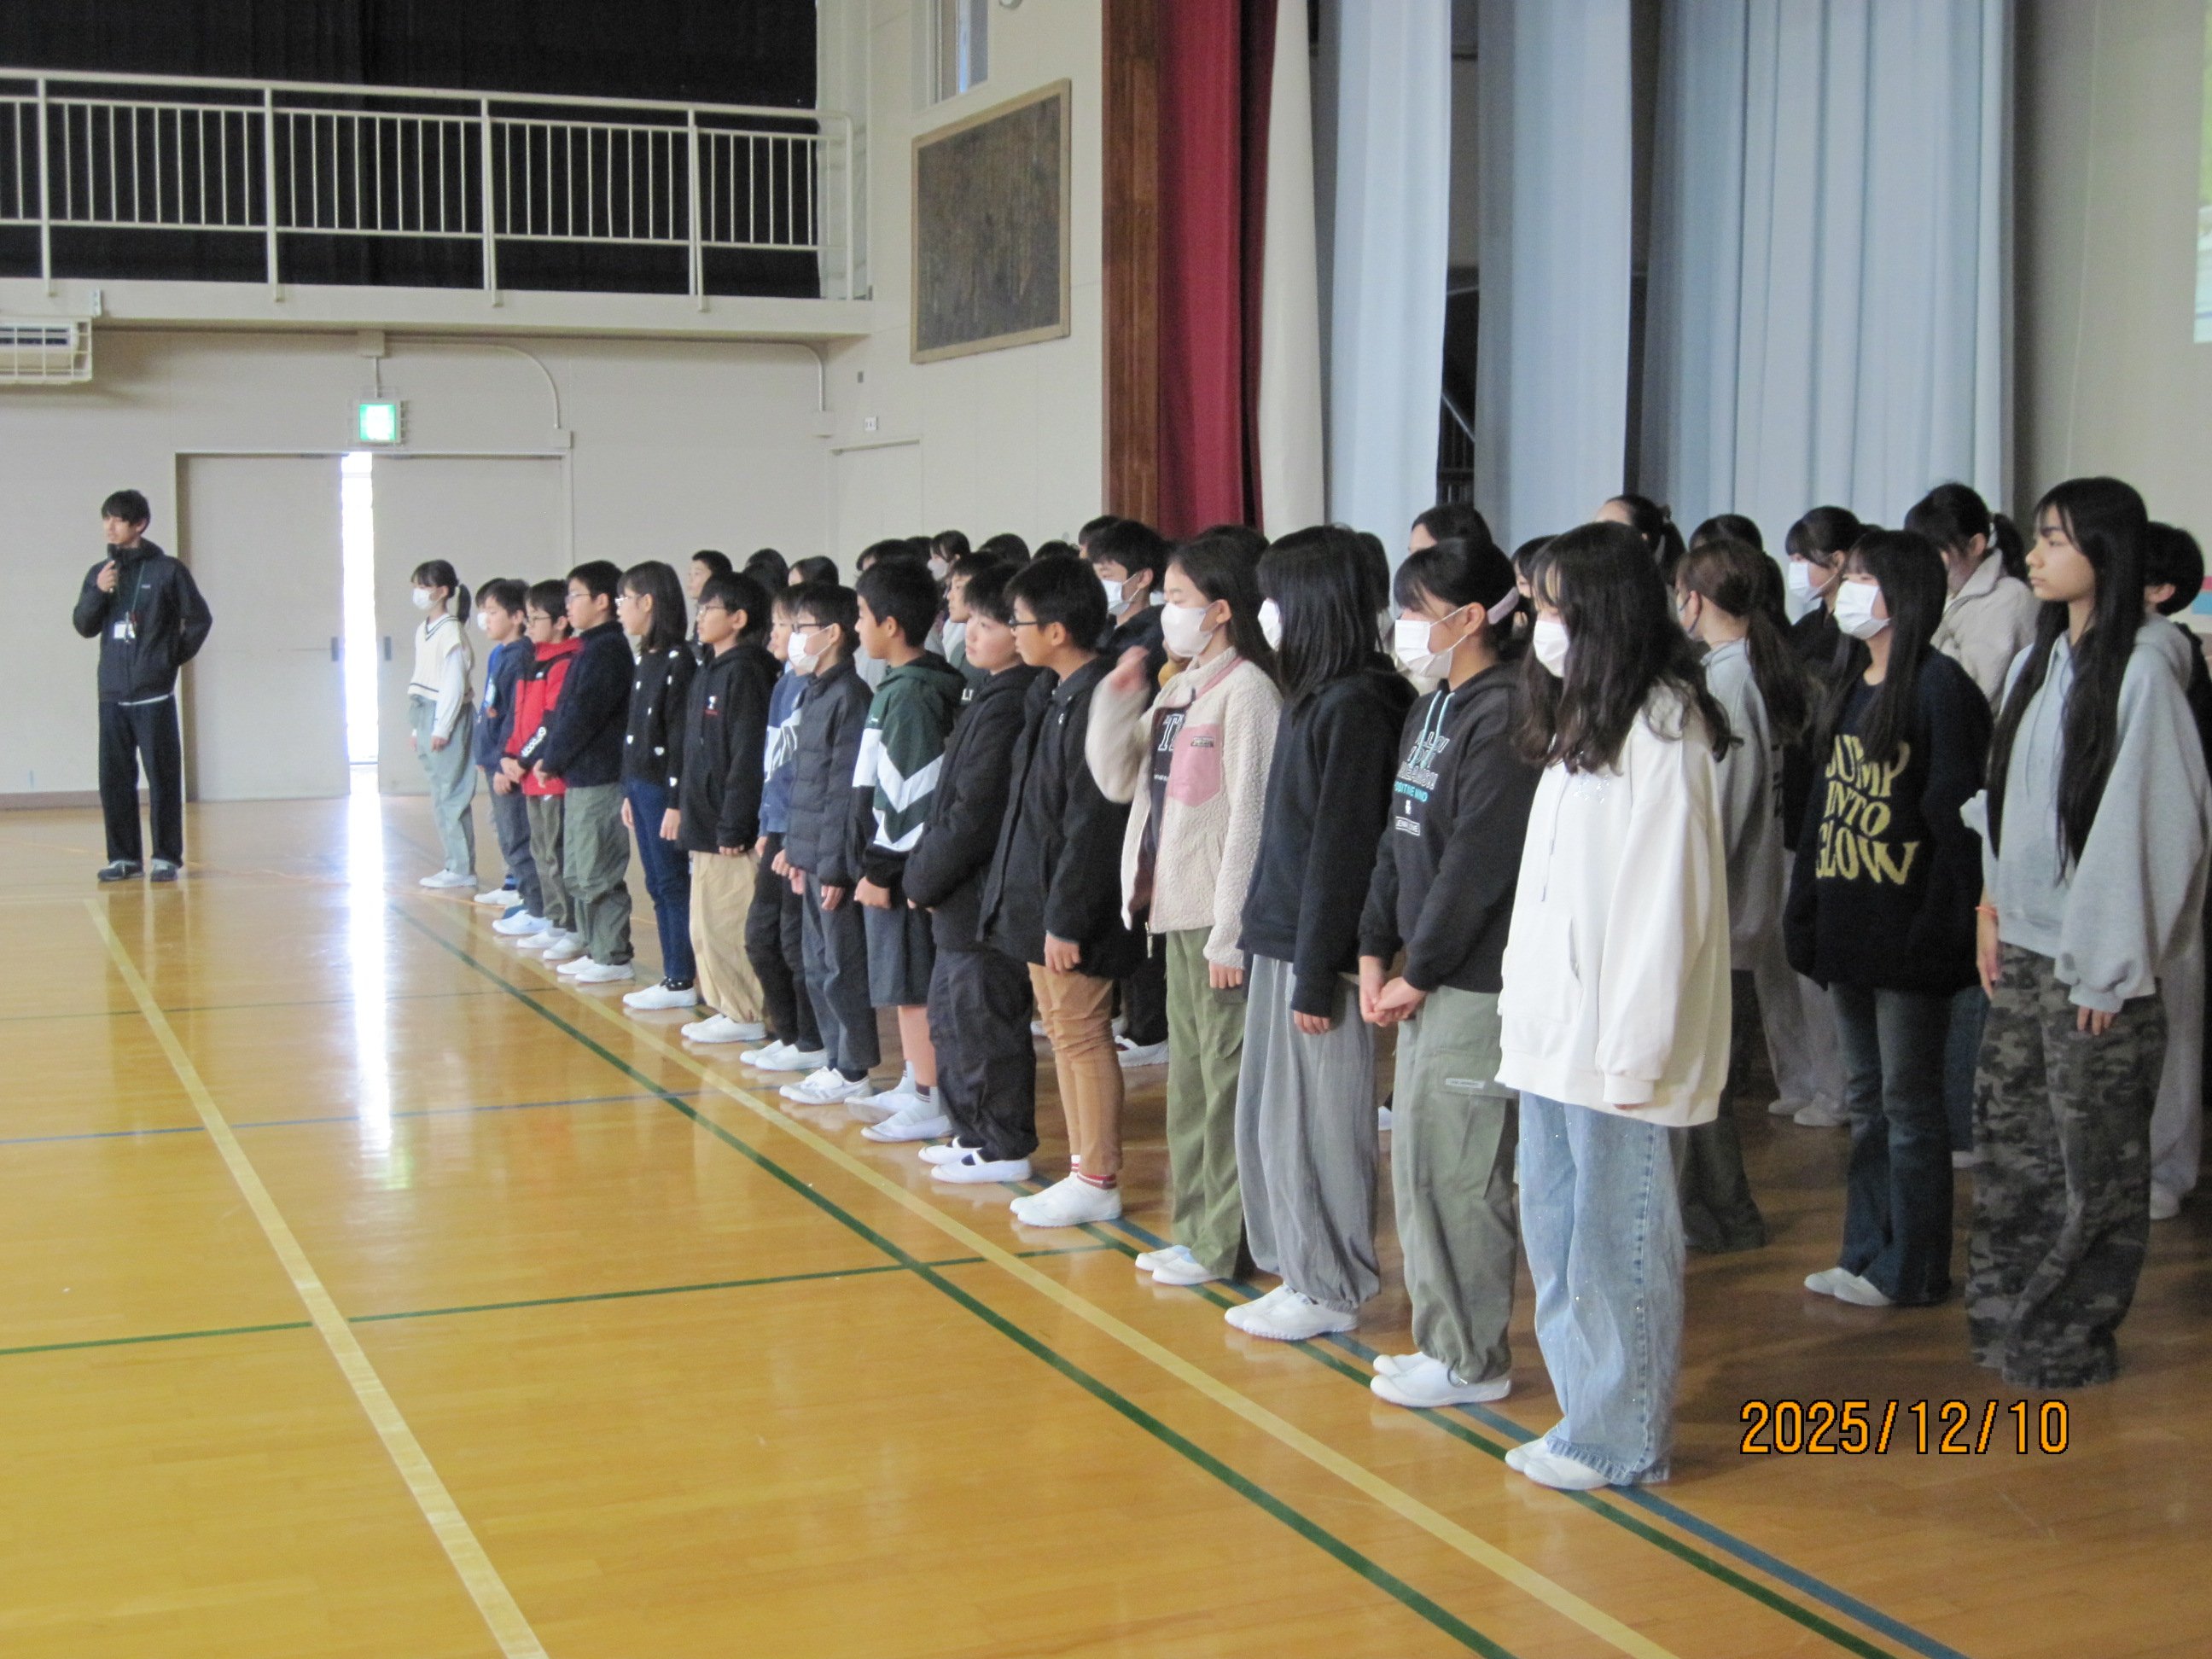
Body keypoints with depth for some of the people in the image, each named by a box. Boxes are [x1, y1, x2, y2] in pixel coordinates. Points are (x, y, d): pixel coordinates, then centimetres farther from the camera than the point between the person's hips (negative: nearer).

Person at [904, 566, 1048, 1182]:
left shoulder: (1006, 707, -19)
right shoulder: (991, 695, 12)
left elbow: (973, 813, -20)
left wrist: (925, 878, -11)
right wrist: (924, 871, 11)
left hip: (984, 895, -10)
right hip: (959, 895, 10)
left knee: (984, 1019, -1)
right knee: (951, 1013, 18)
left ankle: (1004, 1148, 9)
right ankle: (971, 1133, 28)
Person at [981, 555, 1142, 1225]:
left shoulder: (1095, 702, -19)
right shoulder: (1056, 698, 12)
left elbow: (1093, 825, -21)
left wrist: (1067, 919, -20)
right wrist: (1026, 902, 15)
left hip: (1073, 915, -10)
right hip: (1039, 905, 10)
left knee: (1082, 1037, -2)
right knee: (1065, 1036, 15)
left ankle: (1098, 1182, 8)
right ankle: (1083, 1169, 24)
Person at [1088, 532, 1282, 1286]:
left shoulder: (1245, 688, -12)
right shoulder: (1176, 690, 14)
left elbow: (1250, 814, -16)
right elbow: (1119, 779, 15)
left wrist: (1231, 930, -18)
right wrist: (1117, 696, 3)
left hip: (1222, 916, -9)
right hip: (1176, 911, 9)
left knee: (1227, 1079, -2)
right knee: (1188, 1076, 15)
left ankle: (1224, 1242, 5)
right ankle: (1193, 1227, 25)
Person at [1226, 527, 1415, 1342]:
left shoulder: (1355, 706, -16)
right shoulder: (1315, 698, 12)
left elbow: (1340, 848, -18)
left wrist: (1317, 973, -18)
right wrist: (1267, 946, 14)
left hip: (1316, 951, -9)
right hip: (1278, 939, 9)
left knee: (1313, 1123, 0)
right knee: (1268, 1117, 14)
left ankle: (1330, 1291, 11)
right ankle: (1300, 1275, 25)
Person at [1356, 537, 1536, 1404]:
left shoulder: (1504, 717, -15)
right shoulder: (1432, 711, 14)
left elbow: (1478, 862, -18)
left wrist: (1419, 973, -13)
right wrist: (1376, 952, 9)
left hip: (1475, 983, -10)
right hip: (1426, 982, 10)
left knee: (1457, 1169, -3)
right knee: (1419, 1160, 15)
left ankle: (1471, 1360, 9)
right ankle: (1441, 1338, 26)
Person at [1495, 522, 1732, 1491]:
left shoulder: (1663, 727, -12)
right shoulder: (1578, 721, 17)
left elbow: (1668, 900, -16)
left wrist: (1637, 1045, -18)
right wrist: (1523, 1002, 11)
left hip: (1614, 1039, -9)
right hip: (1553, 1030, 9)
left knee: (1617, 1238, -1)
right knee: (1554, 1230, 13)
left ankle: (1621, 1442, 10)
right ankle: (1589, 1418, 23)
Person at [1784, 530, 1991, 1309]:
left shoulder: (1942, 688, -12)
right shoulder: (1851, 687, 13)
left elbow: (1954, 818, -15)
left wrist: (1942, 925, -18)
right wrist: (1803, 909, 11)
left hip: (1907, 930, -8)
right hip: (1848, 925, 8)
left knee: (1908, 1099, 1)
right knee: (1864, 1096, 14)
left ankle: (1912, 1268, 10)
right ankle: (1866, 1252, 24)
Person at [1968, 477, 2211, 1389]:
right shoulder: (2036, 662, 10)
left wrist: (2109, 961, -14)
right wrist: (1992, 905, 10)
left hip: (2092, 955, -7)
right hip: (2023, 944, 7)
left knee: (2093, 1154, 4)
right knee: (2008, 1132, 12)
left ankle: (2073, 1340, 15)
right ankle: (2006, 1316, 25)